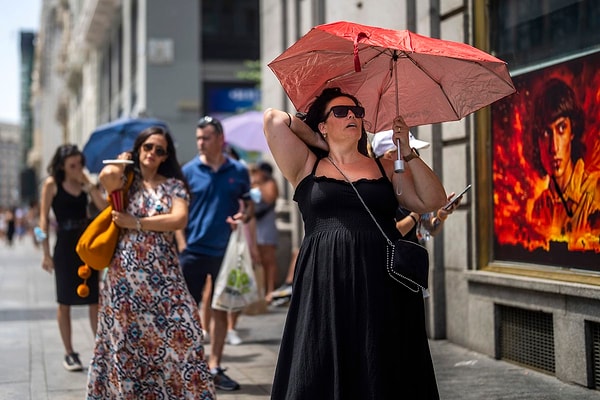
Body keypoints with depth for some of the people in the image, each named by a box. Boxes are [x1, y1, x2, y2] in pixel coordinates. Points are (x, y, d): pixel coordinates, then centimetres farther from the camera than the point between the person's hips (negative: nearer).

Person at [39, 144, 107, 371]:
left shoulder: (84, 184, 7)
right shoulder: (52, 184, -3)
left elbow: (104, 206, -6)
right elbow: (44, 219, -5)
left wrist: (87, 184, -9)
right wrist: (46, 252, -10)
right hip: (65, 245, -4)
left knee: (95, 300, 4)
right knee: (65, 302, 4)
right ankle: (69, 353, 11)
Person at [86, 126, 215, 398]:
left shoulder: (174, 185, 8)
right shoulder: (126, 180, 6)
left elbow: (179, 220, -9)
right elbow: (107, 176, -19)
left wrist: (136, 223, -11)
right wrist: (123, 159, 2)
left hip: (164, 275, 1)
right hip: (126, 273, -1)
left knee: (178, 335, -4)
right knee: (126, 339, 2)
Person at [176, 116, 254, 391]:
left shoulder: (238, 171, 3)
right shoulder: (189, 171, -1)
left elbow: (249, 204, 11)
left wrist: (244, 216, -12)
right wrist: (182, 246, -9)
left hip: (225, 252, 2)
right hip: (194, 251, -2)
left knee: (220, 309, 10)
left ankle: (214, 366, 21)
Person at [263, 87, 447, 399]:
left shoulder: (385, 169, 15)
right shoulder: (307, 167, 11)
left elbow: (433, 201, 6)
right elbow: (273, 119, 3)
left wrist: (407, 153, -1)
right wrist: (318, 142, 14)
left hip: (384, 290, 1)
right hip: (325, 289, -1)